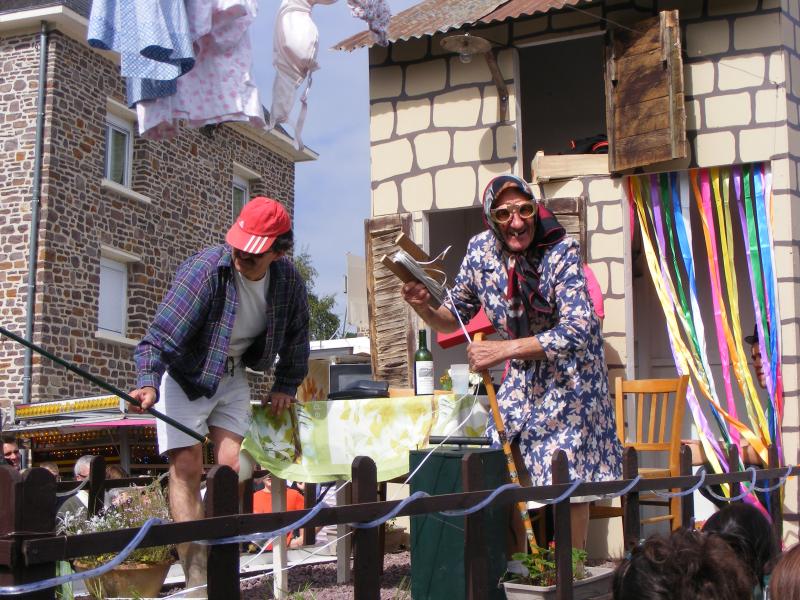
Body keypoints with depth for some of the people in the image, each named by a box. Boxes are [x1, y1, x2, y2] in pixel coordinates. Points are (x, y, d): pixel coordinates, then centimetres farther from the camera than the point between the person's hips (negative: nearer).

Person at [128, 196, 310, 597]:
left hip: (231, 374, 4)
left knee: (230, 466, -6)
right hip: (187, 372, -4)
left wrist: (286, 386, 6)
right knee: (187, 468, -11)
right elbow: (160, 335, -30)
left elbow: (296, 337, 8)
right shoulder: (205, 269, -28)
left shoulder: (288, 280, -11)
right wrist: (148, 382, -44)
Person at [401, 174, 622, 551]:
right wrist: (424, 309, -18)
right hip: (521, 375, 5)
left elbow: (577, 332, -32)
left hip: (570, 373, -5)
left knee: (569, 476, -4)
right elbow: (456, 317, 5)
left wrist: (502, 350, -37)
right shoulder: (480, 251, -9)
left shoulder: (561, 252, -24)